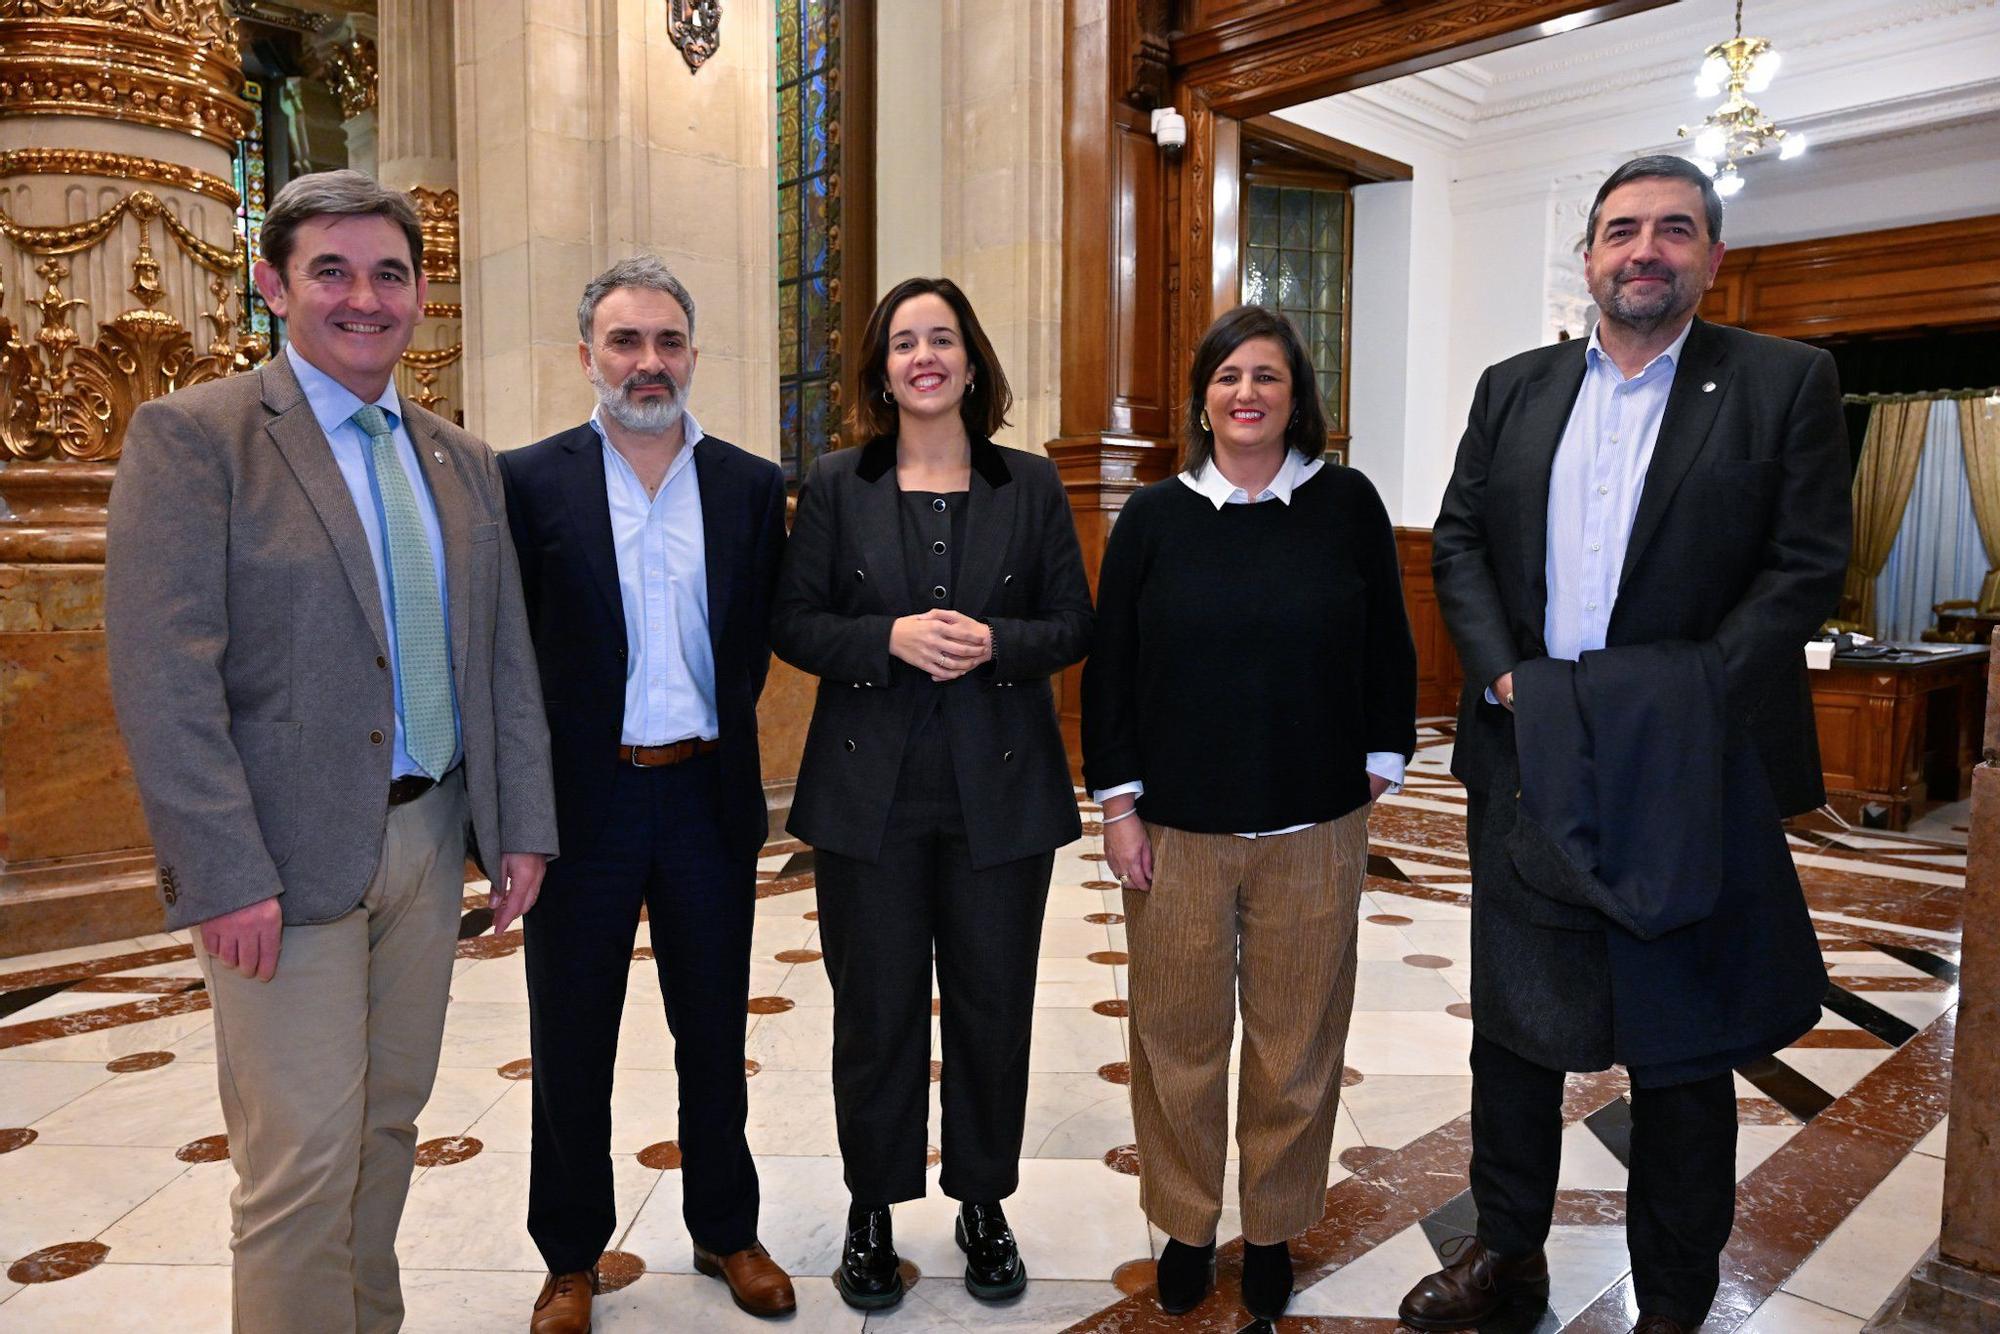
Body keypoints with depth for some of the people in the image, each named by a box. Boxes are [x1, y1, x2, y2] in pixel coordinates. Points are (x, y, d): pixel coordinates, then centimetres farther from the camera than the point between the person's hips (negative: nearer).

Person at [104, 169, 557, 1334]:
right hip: (288, 855, -5)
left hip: (429, 838, 6)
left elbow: (507, 658, 11)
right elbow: (162, 677, -13)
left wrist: (522, 826, 6)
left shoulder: (461, 462, 11)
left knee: (389, 1119, 17)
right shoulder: (193, 436, -7)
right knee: (303, 1156, 1)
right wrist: (224, 876, -17)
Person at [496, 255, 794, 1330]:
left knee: (715, 1035, 16)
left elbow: (757, 642, 6)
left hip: (708, 799, 2)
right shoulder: (528, 481, -4)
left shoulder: (751, 486, 2)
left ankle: (725, 1230, 37)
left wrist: (716, 735, -2)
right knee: (571, 1045, 14)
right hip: (580, 800, -1)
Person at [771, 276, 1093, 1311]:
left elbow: (1073, 624, 3)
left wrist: (997, 644, -16)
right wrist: (891, 639, -17)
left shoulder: (1031, 484, 5)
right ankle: (871, 1212, 30)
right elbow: (793, 622, 0)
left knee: (993, 1005, 11)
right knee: (876, 1010, 10)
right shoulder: (836, 486, 4)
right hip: (870, 795, 0)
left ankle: (984, 1204, 32)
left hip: (1000, 793, 1)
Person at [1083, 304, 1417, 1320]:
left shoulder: (1345, 504, 0)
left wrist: (1380, 764, 2)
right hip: (1177, 827, 0)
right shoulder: (1155, 516, 1)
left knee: (1296, 1040, 12)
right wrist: (1118, 804, -2)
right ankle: (1184, 1225, 31)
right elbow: (1109, 664, 1)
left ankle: (1274, 1227, 33)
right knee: (1178, 1035, 11)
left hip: (1313, 828, 0)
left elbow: (1387, 644, 6)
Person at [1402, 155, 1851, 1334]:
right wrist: (1499, 673, -6)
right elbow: (1460, 541, 8)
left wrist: (1686, 704, -14)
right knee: (1512, 1019, 15)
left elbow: (1809, 567, -6)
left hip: (1691, 772, -3)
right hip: (1528, 761, 4)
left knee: (1682, 1047, 10)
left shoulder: (1787, 382, 0)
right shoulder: (1515, 389, 10)